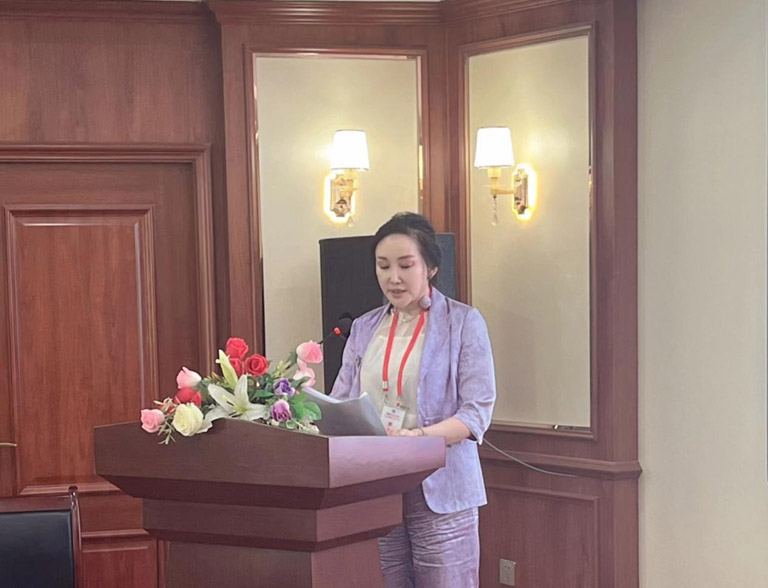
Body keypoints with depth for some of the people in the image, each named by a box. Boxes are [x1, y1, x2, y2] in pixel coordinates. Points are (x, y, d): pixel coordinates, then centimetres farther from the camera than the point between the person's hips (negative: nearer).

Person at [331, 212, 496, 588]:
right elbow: (339, 401, 12)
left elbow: (478, 411, -9)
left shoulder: (463, 323, 0)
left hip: (439, 490, -3)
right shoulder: (364, 328, 14)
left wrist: (420, 436, -25)